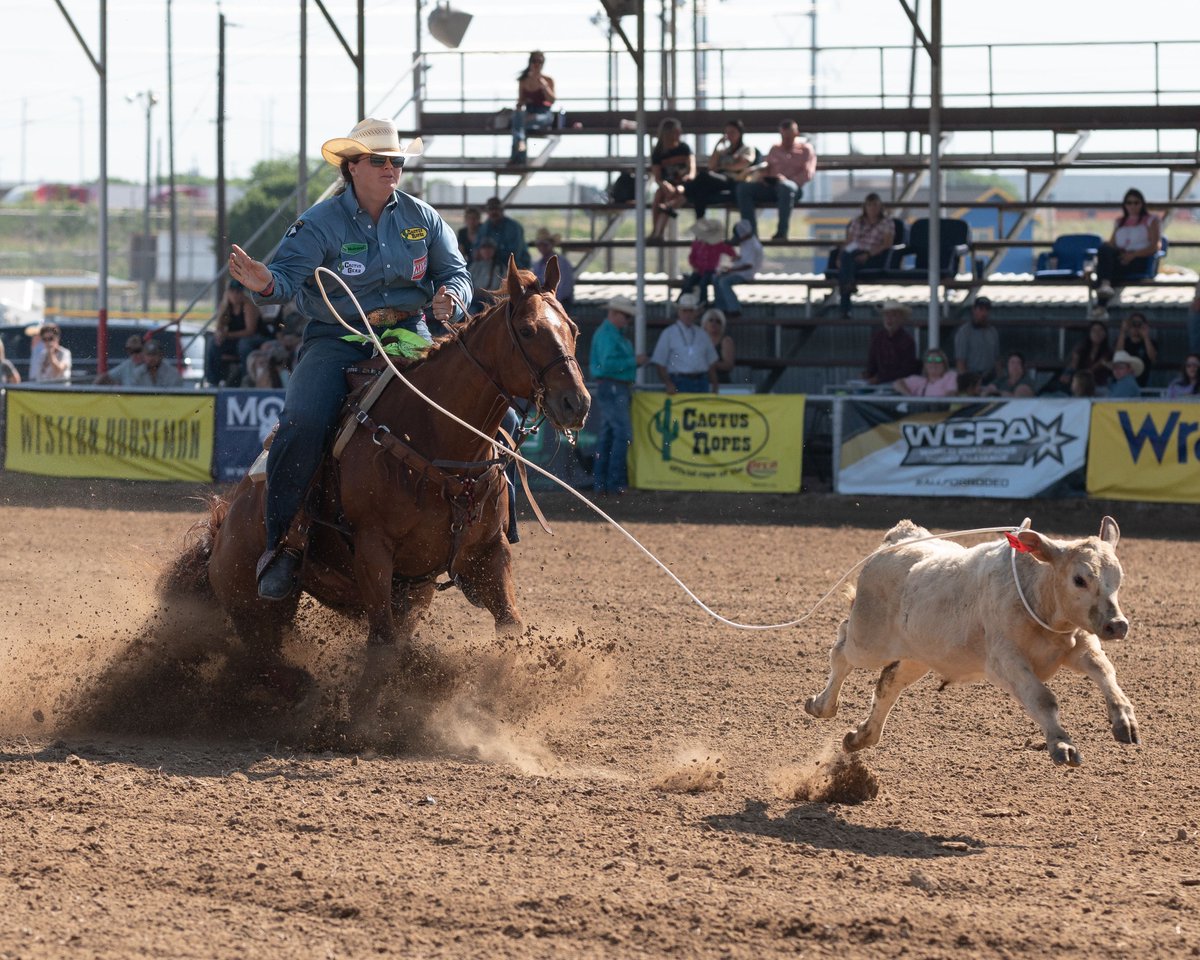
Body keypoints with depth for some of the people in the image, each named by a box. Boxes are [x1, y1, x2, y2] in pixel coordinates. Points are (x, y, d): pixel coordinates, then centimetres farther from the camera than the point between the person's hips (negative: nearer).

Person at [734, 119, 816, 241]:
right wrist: (761, 178, -1)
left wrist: (788, 180, -18)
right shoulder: (775, 149, 25)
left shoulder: (805, 149, 11)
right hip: (770, 186, 5)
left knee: (785, 187, -43)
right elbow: (766, 168, 24)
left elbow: (807, 174, -2)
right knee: (742, 188, -19)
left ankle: (782, 232, -41)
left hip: (794, 187, -5)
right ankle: (751, 231, -28)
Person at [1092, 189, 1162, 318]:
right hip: (1120, 258, 4)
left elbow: (1154, 247, 1)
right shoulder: (1119, 222, 29)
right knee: (1104, 248, -35)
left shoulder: (1151, 221, 15)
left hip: (1141, 260, -4)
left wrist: (1133, 255, -16)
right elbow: (1111, 244, 20)